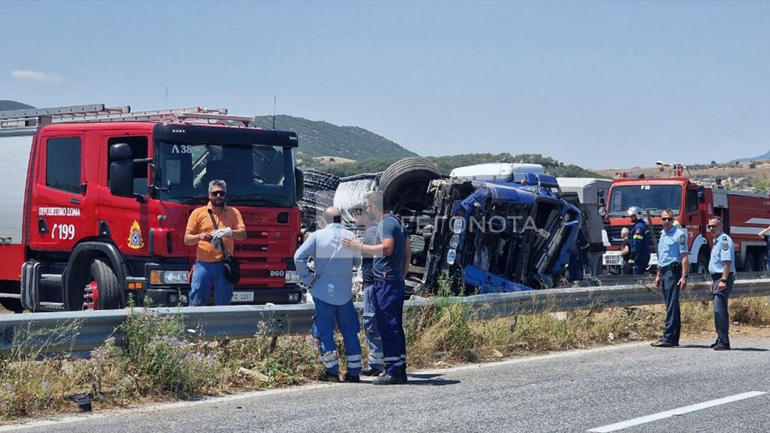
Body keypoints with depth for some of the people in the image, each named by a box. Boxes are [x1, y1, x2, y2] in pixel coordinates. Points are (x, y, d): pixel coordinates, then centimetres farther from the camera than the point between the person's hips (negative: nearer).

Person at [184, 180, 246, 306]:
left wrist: (229, 232, -23)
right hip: (203, 264, -1)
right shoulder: (198, 213, 9)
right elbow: (187, 239, 6)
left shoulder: (233, 213, 11)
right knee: (196, 302, -6)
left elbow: (243, 234, -2)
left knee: (223, 303, 3)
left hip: (224, 265, 1)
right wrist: (199, 237, -15)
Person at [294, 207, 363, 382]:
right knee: (350, 332, 11)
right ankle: (354, 371, 12)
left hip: (323, 291, -2)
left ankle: (332, 371, 4)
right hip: (345, 292, 2)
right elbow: (358, 261, 10)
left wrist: (307, 279, -3)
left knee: (325, 332, 5)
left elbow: (299, 257, -11)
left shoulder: (317, 236, -5)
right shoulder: (350, 236, 1)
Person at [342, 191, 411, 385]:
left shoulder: (386, 223, -10)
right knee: (396, 327, 11)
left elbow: (387, 248, -24)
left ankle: (392, 371, -12)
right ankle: (400, 369, 14)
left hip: (386, 282, -10)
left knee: (388, 327, -10)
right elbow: (407, 253, 23)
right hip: (397, 282, 10)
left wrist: (359, 247, -18)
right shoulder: (396, 222, 20)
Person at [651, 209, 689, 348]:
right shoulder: (662, 235, 18)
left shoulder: (679, 234, -7)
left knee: (672, 306, -12)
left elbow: (684, 257, -11)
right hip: (664, 272, 9)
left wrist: (684, 276, -18)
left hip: (673, 271, -9)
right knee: (671, 306, 10)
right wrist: (658, 275, 22)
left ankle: (668, 338, -17)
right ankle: (674, 339, 13)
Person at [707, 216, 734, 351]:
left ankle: (723, 342, -15)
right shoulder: (716, 241, 19)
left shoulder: (724, 240, -13)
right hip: (717, 279, 11)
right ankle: (720, 339, 22)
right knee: (719, 310, 15)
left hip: (723, 279, -11)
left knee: (719, 310, -14)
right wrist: (713, 281, 28)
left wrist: (723, 280, -27)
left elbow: (727, 261, -22)